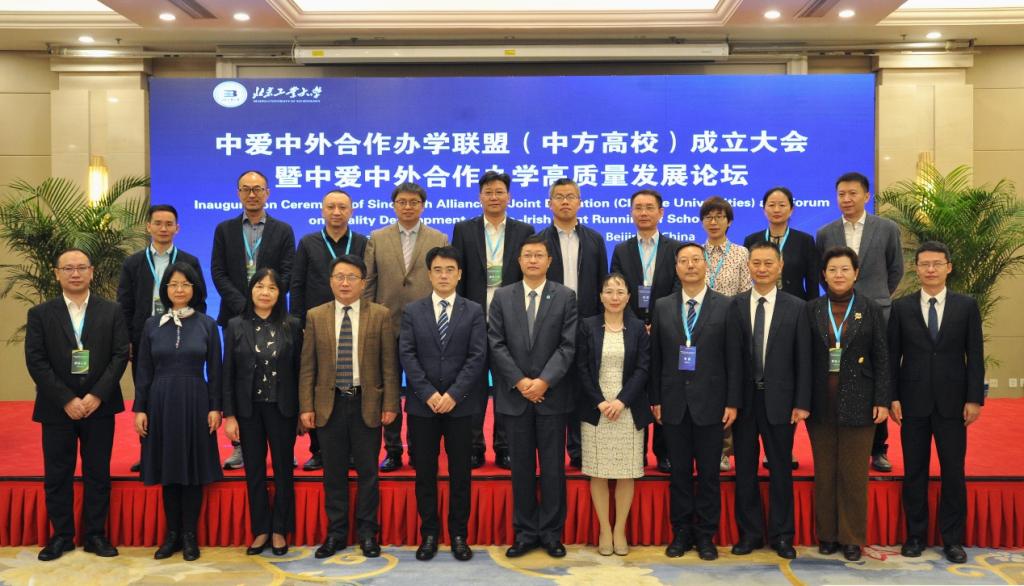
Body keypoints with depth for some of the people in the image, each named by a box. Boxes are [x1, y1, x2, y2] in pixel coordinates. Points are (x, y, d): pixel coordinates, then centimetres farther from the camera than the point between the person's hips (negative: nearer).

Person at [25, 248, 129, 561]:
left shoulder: (111, 311, 3)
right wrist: (66, 400, -14)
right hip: (57, 408, 0)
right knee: (57, 476, 7)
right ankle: (61, 535, 20)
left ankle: (96, 534, 18)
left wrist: (96, 396, -14)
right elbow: (35, 361, -5)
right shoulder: (40, 314, 2)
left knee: (98, 474, 7)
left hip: (99, 406, 0)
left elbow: (120, 356, -3)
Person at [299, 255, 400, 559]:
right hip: (329, 403, 1)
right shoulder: (315, 316, 4)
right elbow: (307, 367, 4)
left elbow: (389, 364, -1)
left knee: (367, 471, 6)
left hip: (367, 403, -1)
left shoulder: (380, 315, 0)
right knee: (334, 472, 9)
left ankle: (367, 532, 19)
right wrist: (306, 407, -2)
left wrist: (390, 404, -6)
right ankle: (336, 532, 21)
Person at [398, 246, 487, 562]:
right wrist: (428, 394, -12)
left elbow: (477, 356, -5)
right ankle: (429, 534, 18)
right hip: (422, 405, 1)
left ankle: (459, 535, 17)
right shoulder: (412, 311, 6)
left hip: (460, 405, -1)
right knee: (425, 473, 6)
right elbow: (407, 355, -2)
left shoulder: (474, 311, 4)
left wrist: (453, 394, -14)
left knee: (460, 473, 6)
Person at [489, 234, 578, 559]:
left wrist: (544, 381, -15)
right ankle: (525, 532, 17)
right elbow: (496, 344, 0)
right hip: (515, 395, 1)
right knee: (521, 467, 7)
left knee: (553, 467, 5)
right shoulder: (502, 296, 6)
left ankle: (551, 533, 16)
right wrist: (519, 381, -10)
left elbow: (569, 345, -5)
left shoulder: (565, 296, 2)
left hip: (552, 394, -1)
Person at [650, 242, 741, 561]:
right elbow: (655, 357, 7)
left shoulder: (725, 306, 0)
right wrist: (655, 399, 3)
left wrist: (732, 402, -6)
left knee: (708, 473, 6)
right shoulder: (662, 307, 6)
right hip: (673, 403, 2)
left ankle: (706, 535, 18)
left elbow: (733, 358, -2)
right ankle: (681, 532, 20)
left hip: (710, 403, -2)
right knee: (679, 472, 9)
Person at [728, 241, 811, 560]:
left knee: (781, 469, 9)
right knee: (745, 469, 9)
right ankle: (750, 533, 22)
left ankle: (782, 535, 22)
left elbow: (803, 359, -1)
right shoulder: (735, 305, 1)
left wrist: (802, 403, -6)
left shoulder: (796, 308, 0)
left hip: (779, 399, -1)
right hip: (744, 398, 1)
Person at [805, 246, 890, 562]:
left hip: (858, 404, -1)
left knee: (854, 474, 5)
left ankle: (852, 538, 17)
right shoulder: (811, 310, 4)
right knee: (824, 473, 9)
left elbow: (881, 358, 1)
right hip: (821, 405, 1)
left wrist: (882, 401, -5)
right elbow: (804, 358, 3)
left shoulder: (870, 310, 2)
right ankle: (826, 534, 21)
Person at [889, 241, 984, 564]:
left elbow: (975, 355, 2)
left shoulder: (966, 306, 3)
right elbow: (892, 356, 2)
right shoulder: (901, 307, 3)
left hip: (952, 402, 0)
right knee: (914, 471, 7)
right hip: (913, 402, 0)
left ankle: (952, 538, 16)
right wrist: (892, 397, -3)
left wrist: (975, 398, -4)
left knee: (953, 471, 4)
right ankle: (915, 535, 18)